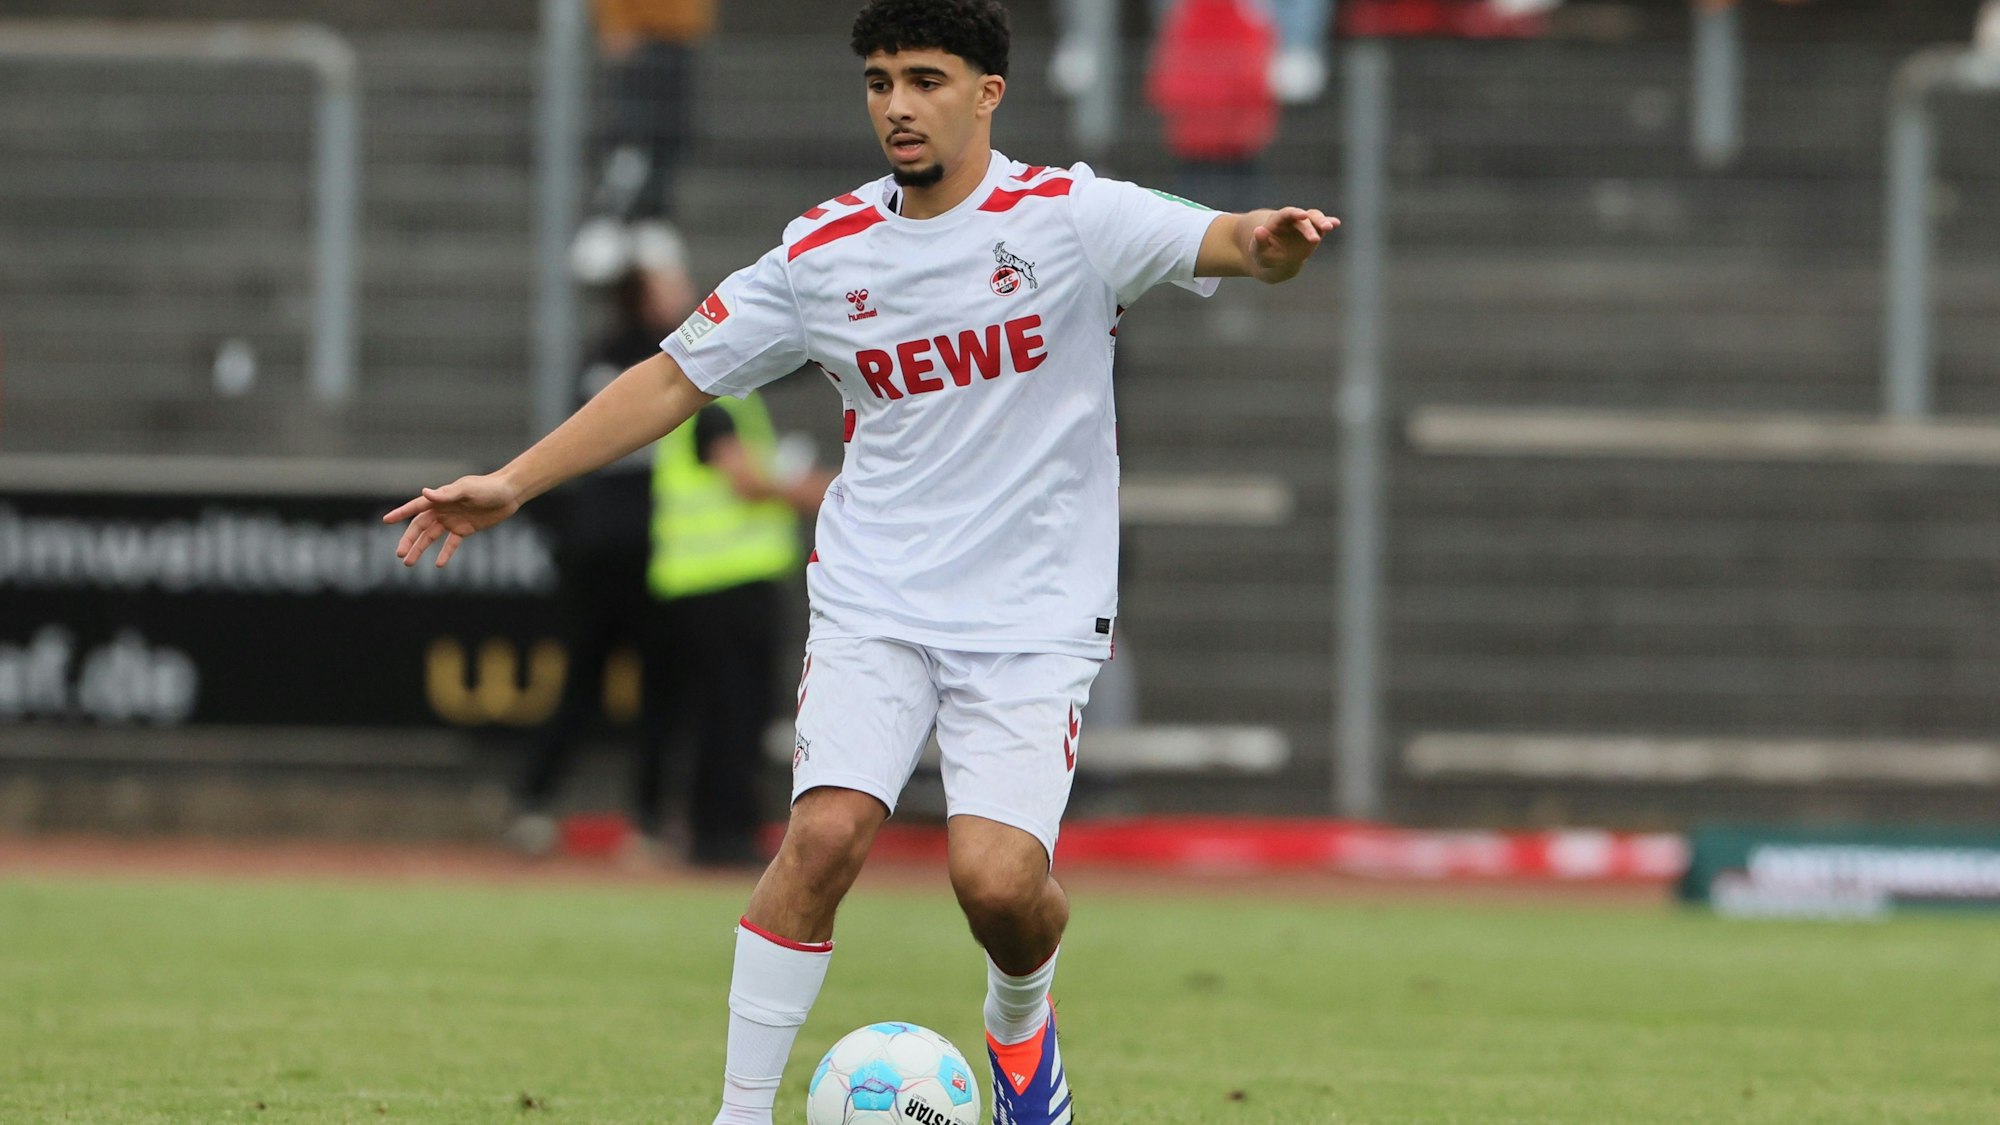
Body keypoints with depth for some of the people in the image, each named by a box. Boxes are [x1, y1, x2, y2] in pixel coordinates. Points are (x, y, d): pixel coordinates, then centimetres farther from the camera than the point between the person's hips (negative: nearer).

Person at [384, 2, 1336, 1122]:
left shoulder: (1067, 214, -5)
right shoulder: (825, 251, 4)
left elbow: (1216, 241, -20)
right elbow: (677, 378, 12)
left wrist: (1269, 241, -45)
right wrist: (512, 484, 6)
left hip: (1035, 618, -2)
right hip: (874, 605, 2)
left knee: (999, 879, -17)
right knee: (826, 831, -20)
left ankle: (1023, 1022, 19)